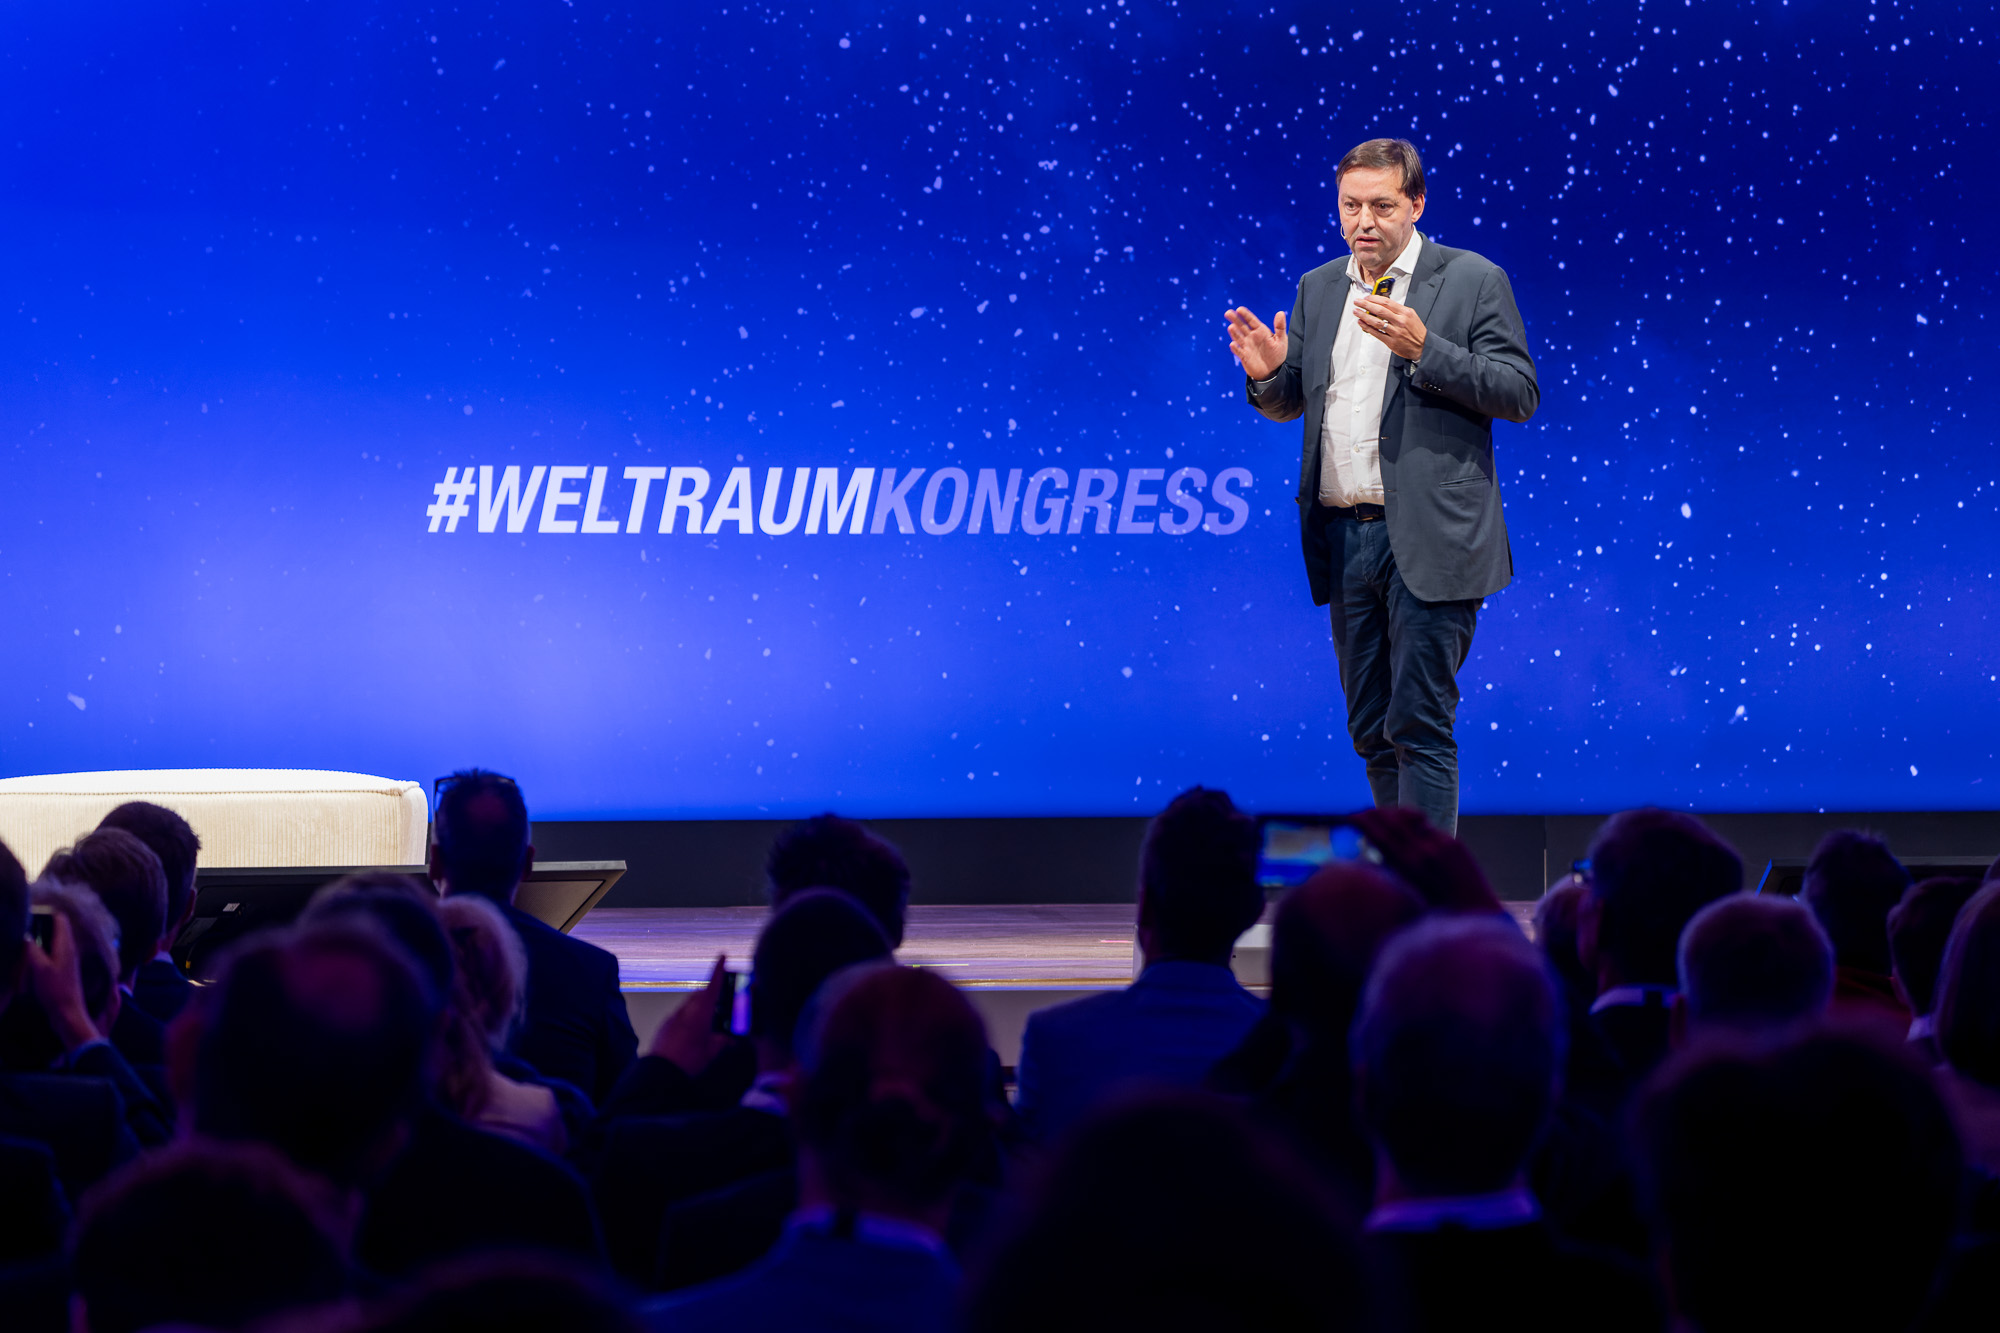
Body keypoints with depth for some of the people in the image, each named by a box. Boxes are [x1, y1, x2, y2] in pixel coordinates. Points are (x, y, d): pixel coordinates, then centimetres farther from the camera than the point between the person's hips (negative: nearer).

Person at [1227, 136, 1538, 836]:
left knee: (1420, 726, -9)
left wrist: (1424, 351, -20)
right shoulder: (1318, 287, 15)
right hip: (1342, 535, 6)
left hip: (1429, 539, -6)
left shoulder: (1472, 280, -2)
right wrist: (1269, 374, -6)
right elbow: (1290, 404, 18)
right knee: (1371, 731, 11)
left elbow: (1520, 394, -8)